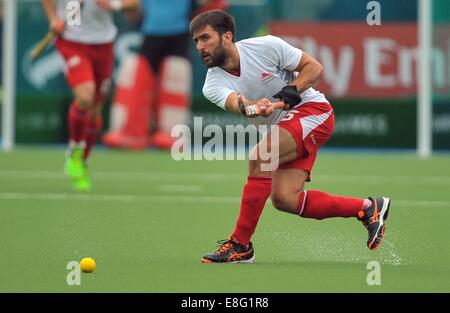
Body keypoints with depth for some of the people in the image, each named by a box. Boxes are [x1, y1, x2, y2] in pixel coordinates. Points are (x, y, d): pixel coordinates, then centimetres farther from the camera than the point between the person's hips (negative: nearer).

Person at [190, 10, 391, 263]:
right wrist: (250, 108, -51)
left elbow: (314, 67, -6)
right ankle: (368, 207, 5)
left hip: (313, 110, -6)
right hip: (284, 128, 6)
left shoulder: (266, 46, -14)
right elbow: (235, 102, -28)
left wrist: (293, 89, -25)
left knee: (260, 156, -28)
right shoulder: (213, 85, -6)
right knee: (284, 199, -11)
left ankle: (241, 245, -24)